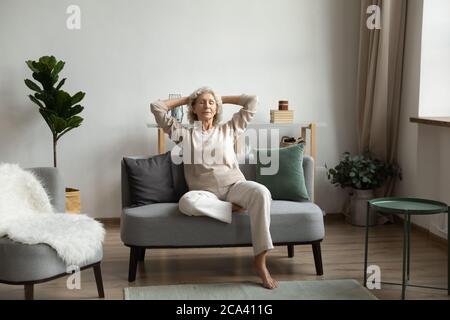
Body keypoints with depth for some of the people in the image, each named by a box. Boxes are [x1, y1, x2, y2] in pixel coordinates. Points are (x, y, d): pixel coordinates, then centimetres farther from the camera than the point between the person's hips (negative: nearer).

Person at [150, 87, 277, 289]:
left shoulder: (229, 129, 19)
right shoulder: (184, 133, 17)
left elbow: (252, 101, 19)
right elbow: (156, 107, 14)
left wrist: (221, 99, 27)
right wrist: (185, 99, 25)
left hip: (234, 185, 1)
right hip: (205, 192, -1)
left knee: (261, 192, -34)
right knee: (186, 202, -38)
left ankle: (260, 261, -33)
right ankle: (233, 208, -19)